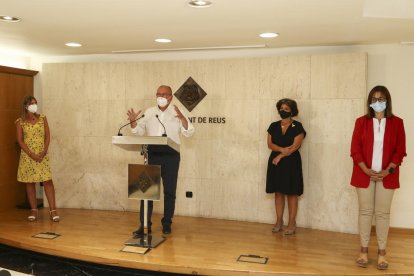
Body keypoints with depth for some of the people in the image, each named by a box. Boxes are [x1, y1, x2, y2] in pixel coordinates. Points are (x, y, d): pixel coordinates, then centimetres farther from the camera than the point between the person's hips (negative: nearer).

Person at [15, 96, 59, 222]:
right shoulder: (20, 122, 1)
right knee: (30, 182, 5)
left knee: (48, 181, -6)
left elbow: (47, 136, 3)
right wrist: (31, 154, -13)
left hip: (42, 155, 0)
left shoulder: (42, 118, 6)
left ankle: (52, 209, -5)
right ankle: (34, 210, 14)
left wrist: (44, 152, -10)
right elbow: (20, 140, -4)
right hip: (27, 156, 0)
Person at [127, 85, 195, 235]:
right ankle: (144, 224, 6)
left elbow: (189, 133, -5)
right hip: (152, 154, 2)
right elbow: (139, 131, 12)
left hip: (171, 155, -1)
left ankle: (167, 224, 18)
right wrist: (133, 121, -7)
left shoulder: (177, 113, 3)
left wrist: (181, 117, -21)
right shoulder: (149, 113, 11)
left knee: (169, 190, 6)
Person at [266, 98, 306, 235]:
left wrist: (280, 156, -15)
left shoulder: (297, 127, -3)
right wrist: (281, 149, -16)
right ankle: (279, 221, 15)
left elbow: (295, 146, -12)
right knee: (278, 192, 7)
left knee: (291, 193, 0)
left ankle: (292, 223, 6)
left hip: (291, 163, -4)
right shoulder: (273, 126, 9)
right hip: (275, 162, 4)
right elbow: (270, 144, 2)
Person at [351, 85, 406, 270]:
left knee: (383, 213, 5)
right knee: (365, 211, 5)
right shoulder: (361, 122, 2)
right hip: (364, 174, 0)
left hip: (387, 175, 0)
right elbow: (355, 149, -2)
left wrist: (387, 171, -11)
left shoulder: (396, 123, 3)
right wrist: (367, 170, -13)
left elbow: (400, 151, 0)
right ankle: (364, 250, 15)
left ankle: (382, 252, 15)